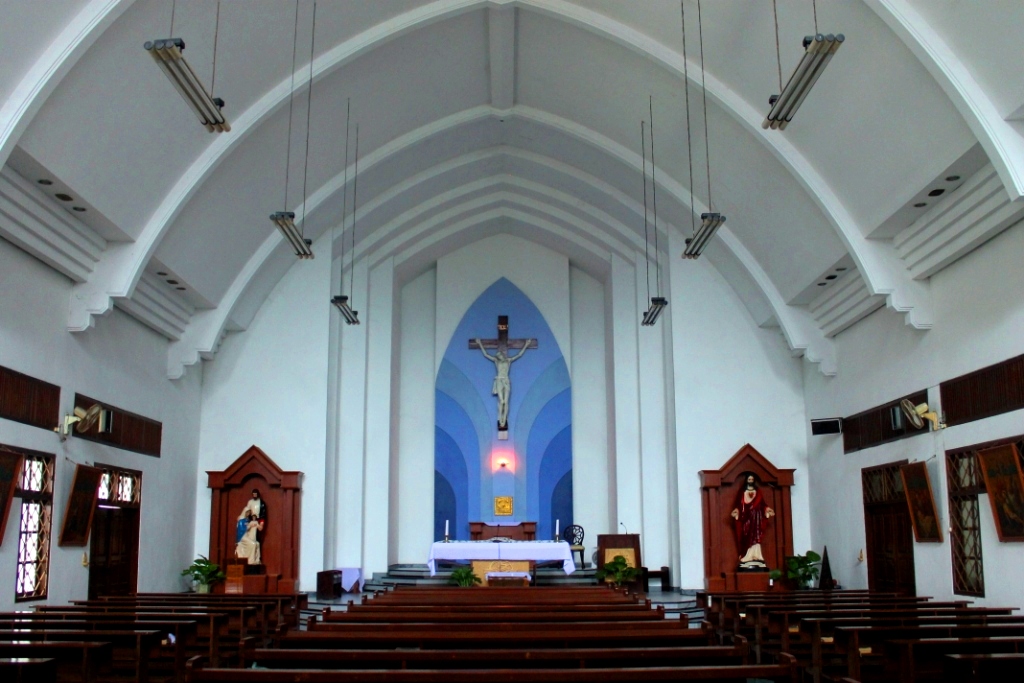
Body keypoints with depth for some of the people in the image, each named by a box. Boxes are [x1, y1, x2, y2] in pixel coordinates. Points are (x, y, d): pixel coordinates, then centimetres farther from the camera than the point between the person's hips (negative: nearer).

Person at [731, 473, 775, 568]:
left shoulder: (758, 491, 15)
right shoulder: (742, 491, 7)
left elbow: (762, 502, 11)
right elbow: (739, 503, 0)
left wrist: (767, 509, -3)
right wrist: (736, 510, -16)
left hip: (756, 515, 2)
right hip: (746, 515, -2)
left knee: (756, 535, -5)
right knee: (747, 536, -8)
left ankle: (755, 556, -8)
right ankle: (748, 556, -11)